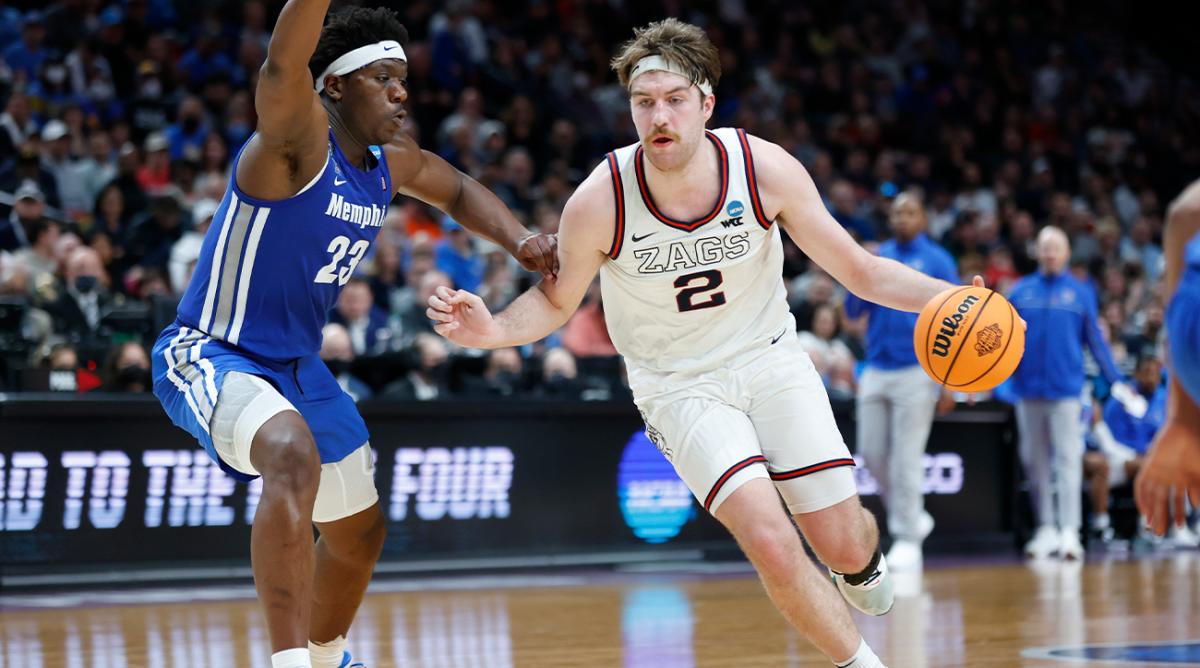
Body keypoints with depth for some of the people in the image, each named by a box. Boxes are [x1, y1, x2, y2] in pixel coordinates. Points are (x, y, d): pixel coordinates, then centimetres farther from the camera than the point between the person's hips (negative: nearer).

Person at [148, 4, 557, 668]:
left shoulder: (392, 164, 4)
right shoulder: (298, 137, -20)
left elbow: (457, 191, 24)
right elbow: (283, 63, -42)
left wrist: (518, 240, 7)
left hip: (297, 366, 9)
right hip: (208, 356, -9)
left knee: (359, 535, 22)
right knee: (295, 457, -40)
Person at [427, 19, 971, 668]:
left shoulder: (767, 169, -19)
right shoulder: (599, 202, -22)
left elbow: (860, 271, -8)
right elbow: (557, 299, -3)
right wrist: (494, 330, -24)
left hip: (770, 357, 2)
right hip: (679, 385, -2)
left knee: (845, 547, -1)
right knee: (772, 547, -20)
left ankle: (865, 564, 40)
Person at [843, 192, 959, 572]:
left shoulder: (938, 261, -2)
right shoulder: (878, 256, 10)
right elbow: (853, 311, 9)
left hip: (916, 371, -5)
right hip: (876, 370, 5)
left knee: (906, 458, -6)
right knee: (872, 454, 4)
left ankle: (907, 540, 1)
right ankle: (911, 516, 24)